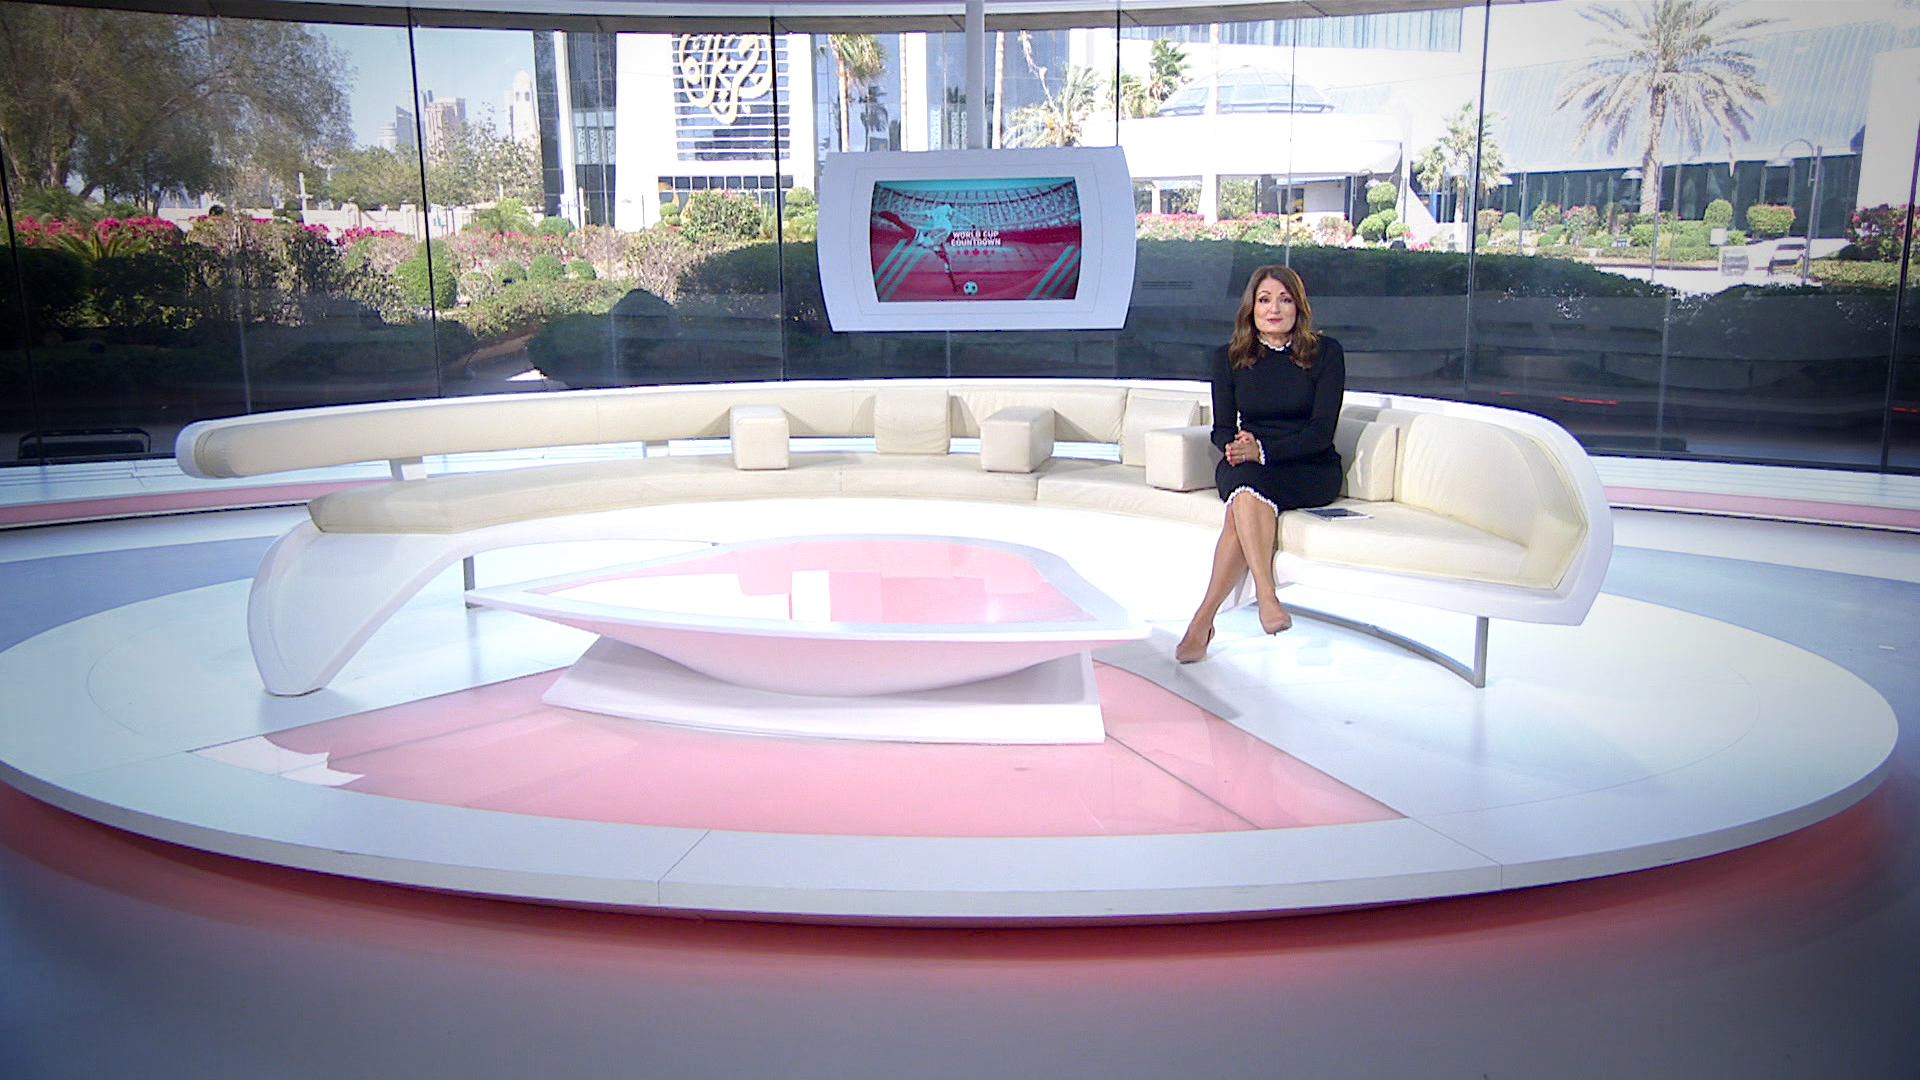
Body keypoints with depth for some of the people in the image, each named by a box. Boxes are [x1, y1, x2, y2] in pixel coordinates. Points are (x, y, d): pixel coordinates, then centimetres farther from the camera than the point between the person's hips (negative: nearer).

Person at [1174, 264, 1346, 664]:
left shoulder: (1325, 352, 1)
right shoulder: (1229, 357, 10)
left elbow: (1322, 429, -8)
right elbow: (1223, 428, 8)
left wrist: (1263, 450, -23)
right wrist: (1236, 446, -17)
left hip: (1311, 470, -2)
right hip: (1245, 469, 2)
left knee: (1249, 485, -35)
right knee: (1245, 488, -36)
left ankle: (1204, 619, -40)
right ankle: (1266, 598, -44)